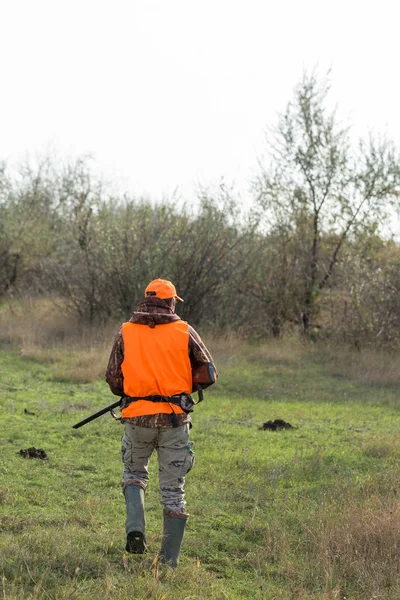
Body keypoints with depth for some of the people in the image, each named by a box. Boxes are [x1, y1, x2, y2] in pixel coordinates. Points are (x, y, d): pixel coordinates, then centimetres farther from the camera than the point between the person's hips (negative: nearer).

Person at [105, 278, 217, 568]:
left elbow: (113, 379, 3)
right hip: (174, 419, -1)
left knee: (134, 473, 25)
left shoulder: (126, 332, 2)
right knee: (174, 489, 9)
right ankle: (170, 559, 10)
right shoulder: (184, 332, -1)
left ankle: (135, 528, 2)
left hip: (137, 417, 1)